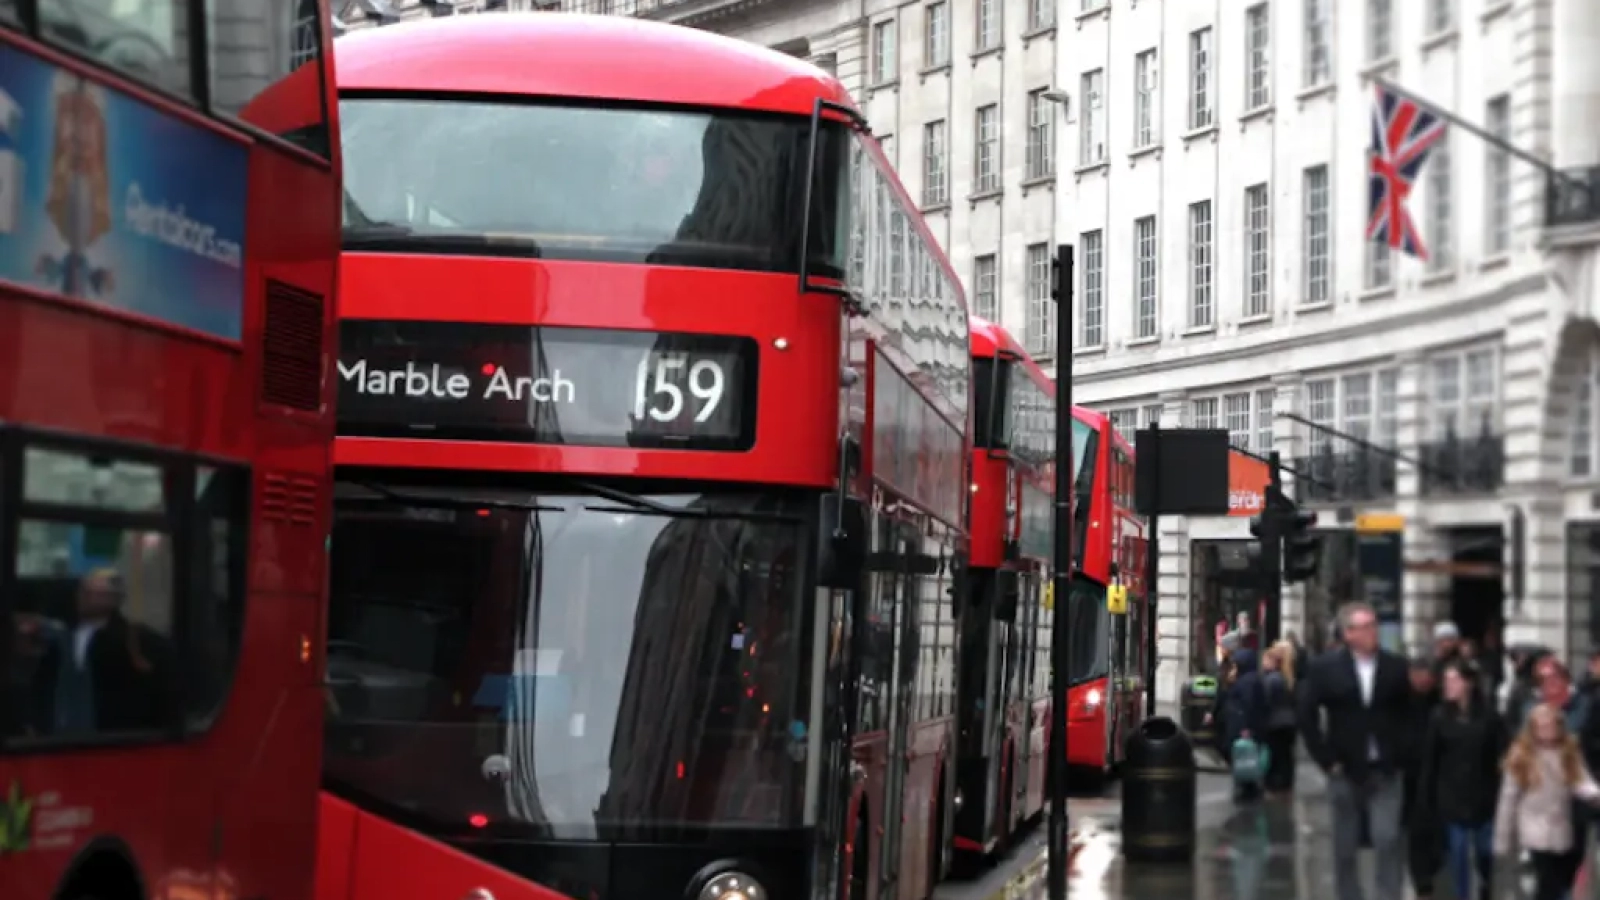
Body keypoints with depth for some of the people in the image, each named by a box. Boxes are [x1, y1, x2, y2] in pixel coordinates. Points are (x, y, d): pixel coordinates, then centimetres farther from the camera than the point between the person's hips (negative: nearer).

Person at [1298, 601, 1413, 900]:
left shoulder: (1396, 668, 1)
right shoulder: (1325, 669, -3)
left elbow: (1411, 716, 7)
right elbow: (1307, 717, -1)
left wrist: (1402, 756, -2)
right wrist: (1327, 760, -5)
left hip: (1386, 773, 0)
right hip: (1346, 772, 0)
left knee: (1388, 840, -11)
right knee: (1345, 849, 8)